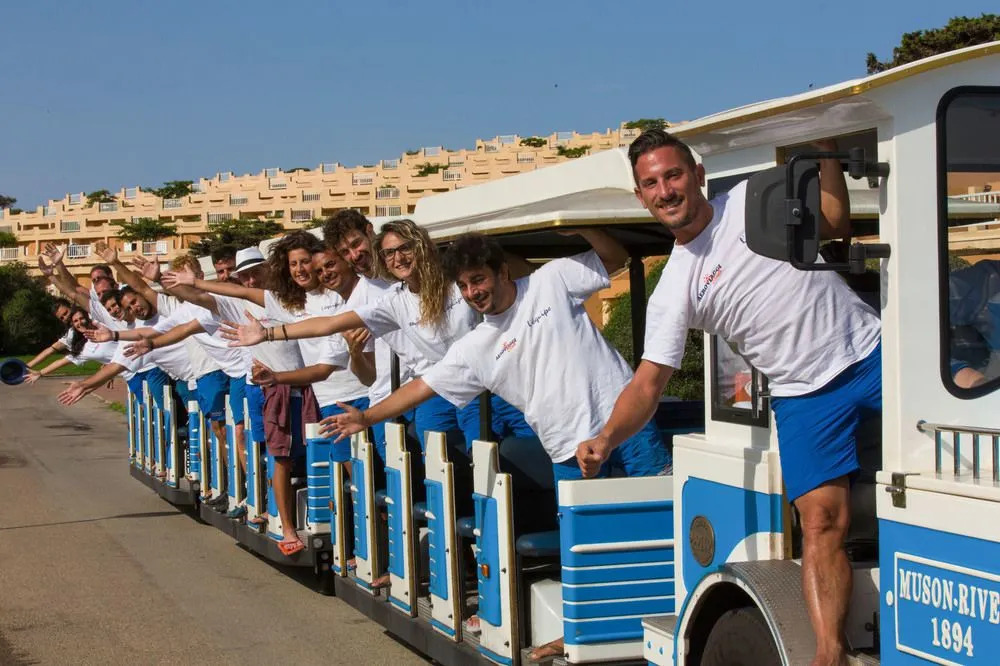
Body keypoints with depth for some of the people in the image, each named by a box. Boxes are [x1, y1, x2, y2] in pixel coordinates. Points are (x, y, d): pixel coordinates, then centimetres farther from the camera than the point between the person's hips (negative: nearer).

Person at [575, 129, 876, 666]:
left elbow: (836, 227, 12)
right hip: (805, 395, -1)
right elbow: (647, 384, -8)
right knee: (821, 521, -12)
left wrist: (824, 149, 3)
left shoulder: (755, 198, 2)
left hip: (871, 353, 1)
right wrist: (606, 439, -25)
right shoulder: (674, 290, -3)